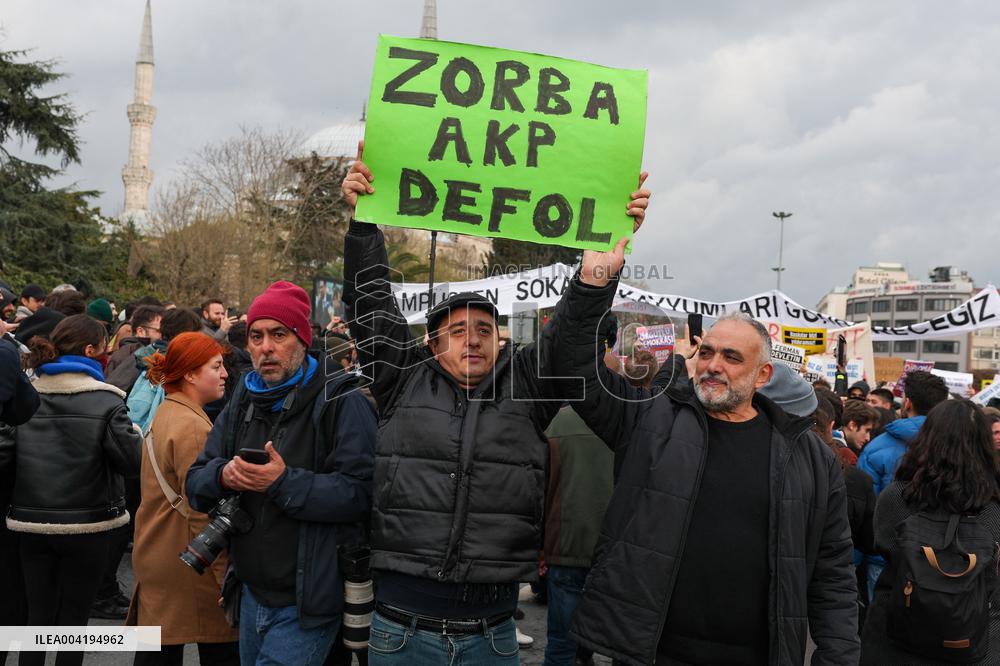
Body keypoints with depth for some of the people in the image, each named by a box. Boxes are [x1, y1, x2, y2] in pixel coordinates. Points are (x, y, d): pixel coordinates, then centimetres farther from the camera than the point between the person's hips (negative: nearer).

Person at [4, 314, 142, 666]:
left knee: (38, 616, 13)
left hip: (31, 521, 4)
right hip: (86, 524, -4)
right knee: (73, 617, 9)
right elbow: (132, 460, -14)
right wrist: (136, 433, 4)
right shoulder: (105, 402, -14)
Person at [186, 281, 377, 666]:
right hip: (252, 596, 7)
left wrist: (285, 483, -28)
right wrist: (223, 475, -14)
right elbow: (195, 484, 8)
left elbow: (362, 493, -22)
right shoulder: (241, 407, 12)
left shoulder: (341, 404, -12)